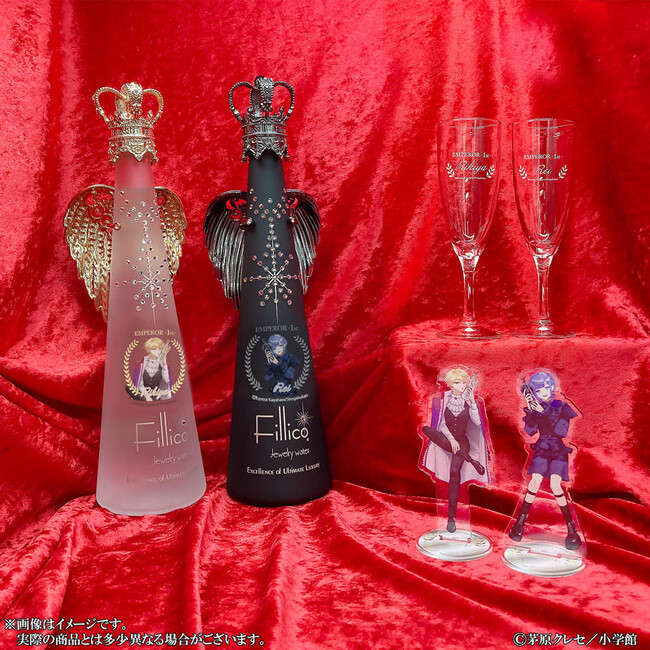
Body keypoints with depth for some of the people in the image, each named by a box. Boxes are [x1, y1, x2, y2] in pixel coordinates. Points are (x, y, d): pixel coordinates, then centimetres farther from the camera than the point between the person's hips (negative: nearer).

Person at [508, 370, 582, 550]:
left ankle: (572, 528, -4)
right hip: (542, 449, 2)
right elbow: (530, 431, -8)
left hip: (558, 451, -2)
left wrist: (545, 412, -27)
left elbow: (563, 431, -20)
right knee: (535, 481, -14)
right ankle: (520, 521, 0)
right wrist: (531, 410, -20)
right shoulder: (535, 407, 0)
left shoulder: (561, 407, -7)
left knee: (555, 485, -17)